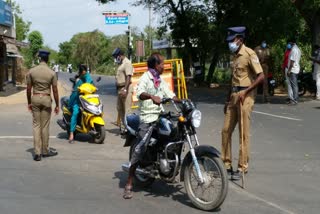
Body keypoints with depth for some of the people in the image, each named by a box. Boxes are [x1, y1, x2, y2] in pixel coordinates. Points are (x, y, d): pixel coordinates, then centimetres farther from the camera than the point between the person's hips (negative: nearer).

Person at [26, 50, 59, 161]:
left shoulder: (32, 71, -2)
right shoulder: (52, 73, -6)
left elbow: (28, 89, 1)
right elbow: (55, 90, -5)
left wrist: (29, 103, 12)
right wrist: (57, 105, 3)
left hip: (35, 98, 1)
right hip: (46, 99, -1)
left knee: (36, 125, 6)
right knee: (45, 126, 7)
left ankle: (37, 152, 2)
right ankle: (45, 151, 17)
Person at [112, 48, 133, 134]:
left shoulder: (127, 63, -11)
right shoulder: (121, 63, 20)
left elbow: (128, 77, -20)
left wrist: (125, 90, -27)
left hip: (126, 89, -10)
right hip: (120, 89, 10)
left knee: (127, 109, -9)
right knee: (120, 108, 13)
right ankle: (123, 126, 21)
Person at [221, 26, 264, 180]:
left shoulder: (249, 53, -10)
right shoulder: (235, 55, 15)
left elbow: (261, 77, -16)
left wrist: (245, 92, -21)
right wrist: (228, 100, 19)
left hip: (245, 96, -8)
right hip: (233, 96, 8)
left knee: (243, 133, -2)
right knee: (226, 130, 9)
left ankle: (242, 167, 6)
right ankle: (227, 164, 19)